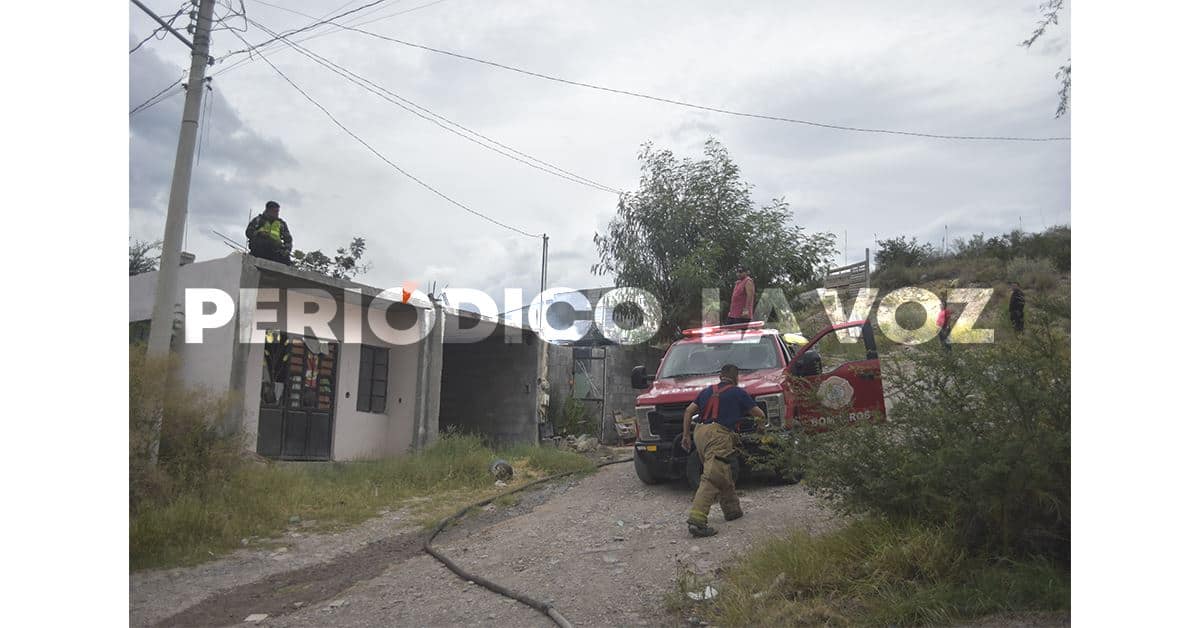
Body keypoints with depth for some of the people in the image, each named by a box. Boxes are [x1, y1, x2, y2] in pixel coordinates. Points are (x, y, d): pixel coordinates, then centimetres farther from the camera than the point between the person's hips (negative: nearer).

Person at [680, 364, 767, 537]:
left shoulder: (708, 391, 23)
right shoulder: (738, 393, 9)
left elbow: (688, 411, 17)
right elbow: (758, 413, 16)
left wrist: (686, 435, 21)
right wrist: (762, 418, 39)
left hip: (700, 432, 7)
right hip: (718, 434, -7)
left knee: (724, 474, 22)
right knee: (712, 478, -15)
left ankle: (732, 510, 31)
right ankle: (696, 520, -27)